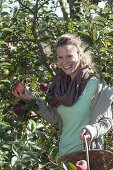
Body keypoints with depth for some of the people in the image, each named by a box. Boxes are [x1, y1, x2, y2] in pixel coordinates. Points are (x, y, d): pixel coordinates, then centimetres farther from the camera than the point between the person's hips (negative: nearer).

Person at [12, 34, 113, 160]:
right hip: (63, 152, 5)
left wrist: (93, 130, -29)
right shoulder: (59, 83, 1)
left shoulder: (94, 84, -15)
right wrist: (33, 100, 1)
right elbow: (57, 120, 6)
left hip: (86, 153, -5)